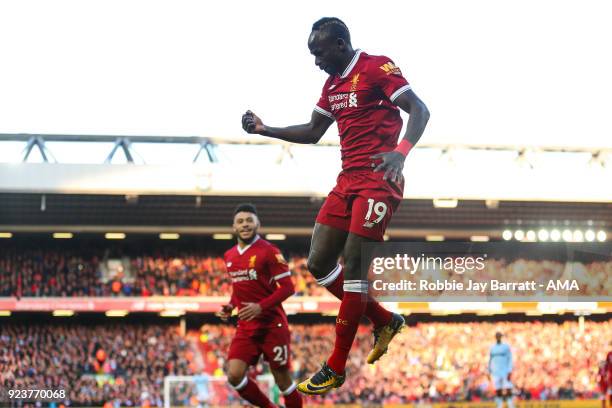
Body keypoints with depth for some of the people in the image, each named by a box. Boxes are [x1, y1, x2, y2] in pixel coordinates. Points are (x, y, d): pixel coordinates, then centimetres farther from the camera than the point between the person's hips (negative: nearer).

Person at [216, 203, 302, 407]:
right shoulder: (229, 256, 11)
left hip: (272, 326, -5)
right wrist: (230, 307, 5)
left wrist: (261, 307, -23)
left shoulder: (268, 251, -10)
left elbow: (287, 288, -12)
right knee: (235, 376, -9)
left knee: (283, 380, 1)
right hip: (246, 327, 5)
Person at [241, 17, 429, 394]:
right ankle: (385, 321, 21)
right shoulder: (333, 84, 17)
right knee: (319, 263, 5)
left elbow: (420, 111, -16)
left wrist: (401, 152, -32)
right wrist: (265, 130, 16)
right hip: (348, 180, 9)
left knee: (353, 266, -10)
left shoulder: (376, 67, -9)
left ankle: (336, 369, -4)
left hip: (377, 181, -9)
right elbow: (312, 133, 26)